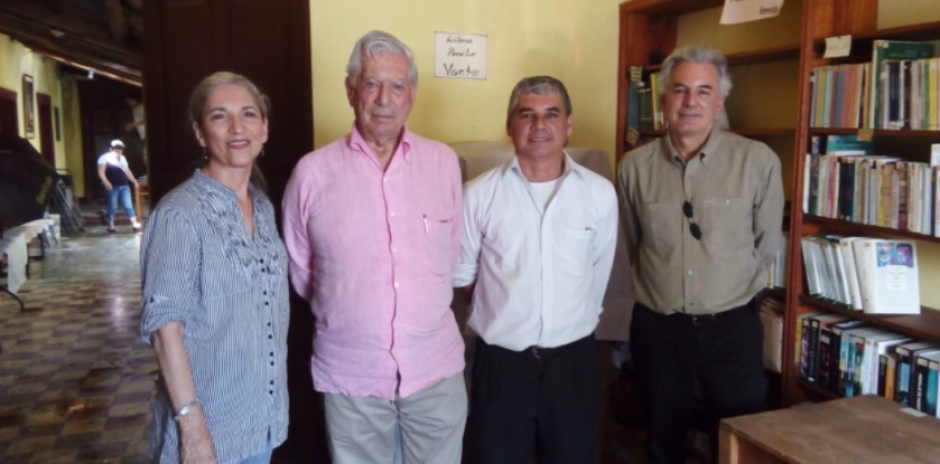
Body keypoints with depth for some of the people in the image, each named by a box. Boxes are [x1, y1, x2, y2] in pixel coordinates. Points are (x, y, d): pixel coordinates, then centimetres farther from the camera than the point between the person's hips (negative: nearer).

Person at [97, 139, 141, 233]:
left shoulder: (122, 158, 20)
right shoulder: (105, 158, -2)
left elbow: (127, 171, 27)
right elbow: (101, 172, -13)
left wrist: (134, 182, 26)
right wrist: (106, 182, -28)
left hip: (124, 186, 6)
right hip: (113, 187, -6)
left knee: (128, 205, 1)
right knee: (112, 206, -1)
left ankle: (135, 224, -2)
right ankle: (111, 226, 8)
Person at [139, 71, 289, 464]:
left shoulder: (264, 208, 4)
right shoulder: (180, 214, -16)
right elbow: (164, 324, -18)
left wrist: (271, 405, 13)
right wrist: (191, 425, -20)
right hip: (208, 424, -6)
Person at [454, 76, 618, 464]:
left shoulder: (600, 192, -2)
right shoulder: (479, 194, -7)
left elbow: (599, 272, 7)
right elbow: (461, 274, 3)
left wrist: (574, 323, 12)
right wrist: (507, 312, 7)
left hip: (574, 359, 2)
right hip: (501, 361, -1)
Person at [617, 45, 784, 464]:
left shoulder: (758, 161, -11)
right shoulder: (634, 167, -5)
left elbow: (766, 244, 1)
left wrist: (730, 288, 9)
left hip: (732, 325, -1)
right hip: (657, 326, 2)